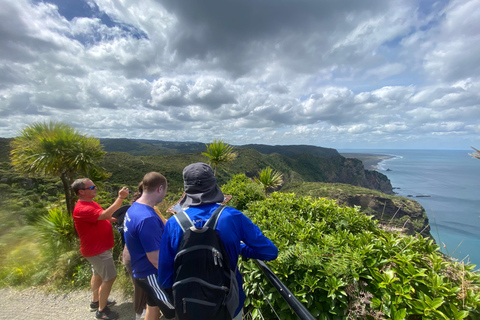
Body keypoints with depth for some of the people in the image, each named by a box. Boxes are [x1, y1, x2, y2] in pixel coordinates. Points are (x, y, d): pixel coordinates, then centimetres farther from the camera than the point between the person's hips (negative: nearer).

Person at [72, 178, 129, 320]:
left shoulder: (91, 203, 5)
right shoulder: (82, 209, -28)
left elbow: (103, 218, 15)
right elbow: (105, 215, -41)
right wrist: (120, 198, -42)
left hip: (98, 247, 10)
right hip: (97, 250, -10)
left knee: (98, 274, 24)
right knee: (109, 278, 1)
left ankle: (96, 301, 42)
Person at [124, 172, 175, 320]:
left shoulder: (134, 208, -1)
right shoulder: (147, 218, -32)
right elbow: (156, 259, -26)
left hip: (143, 271, 9)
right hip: (152, 274, -9)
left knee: (153, 306, 27)